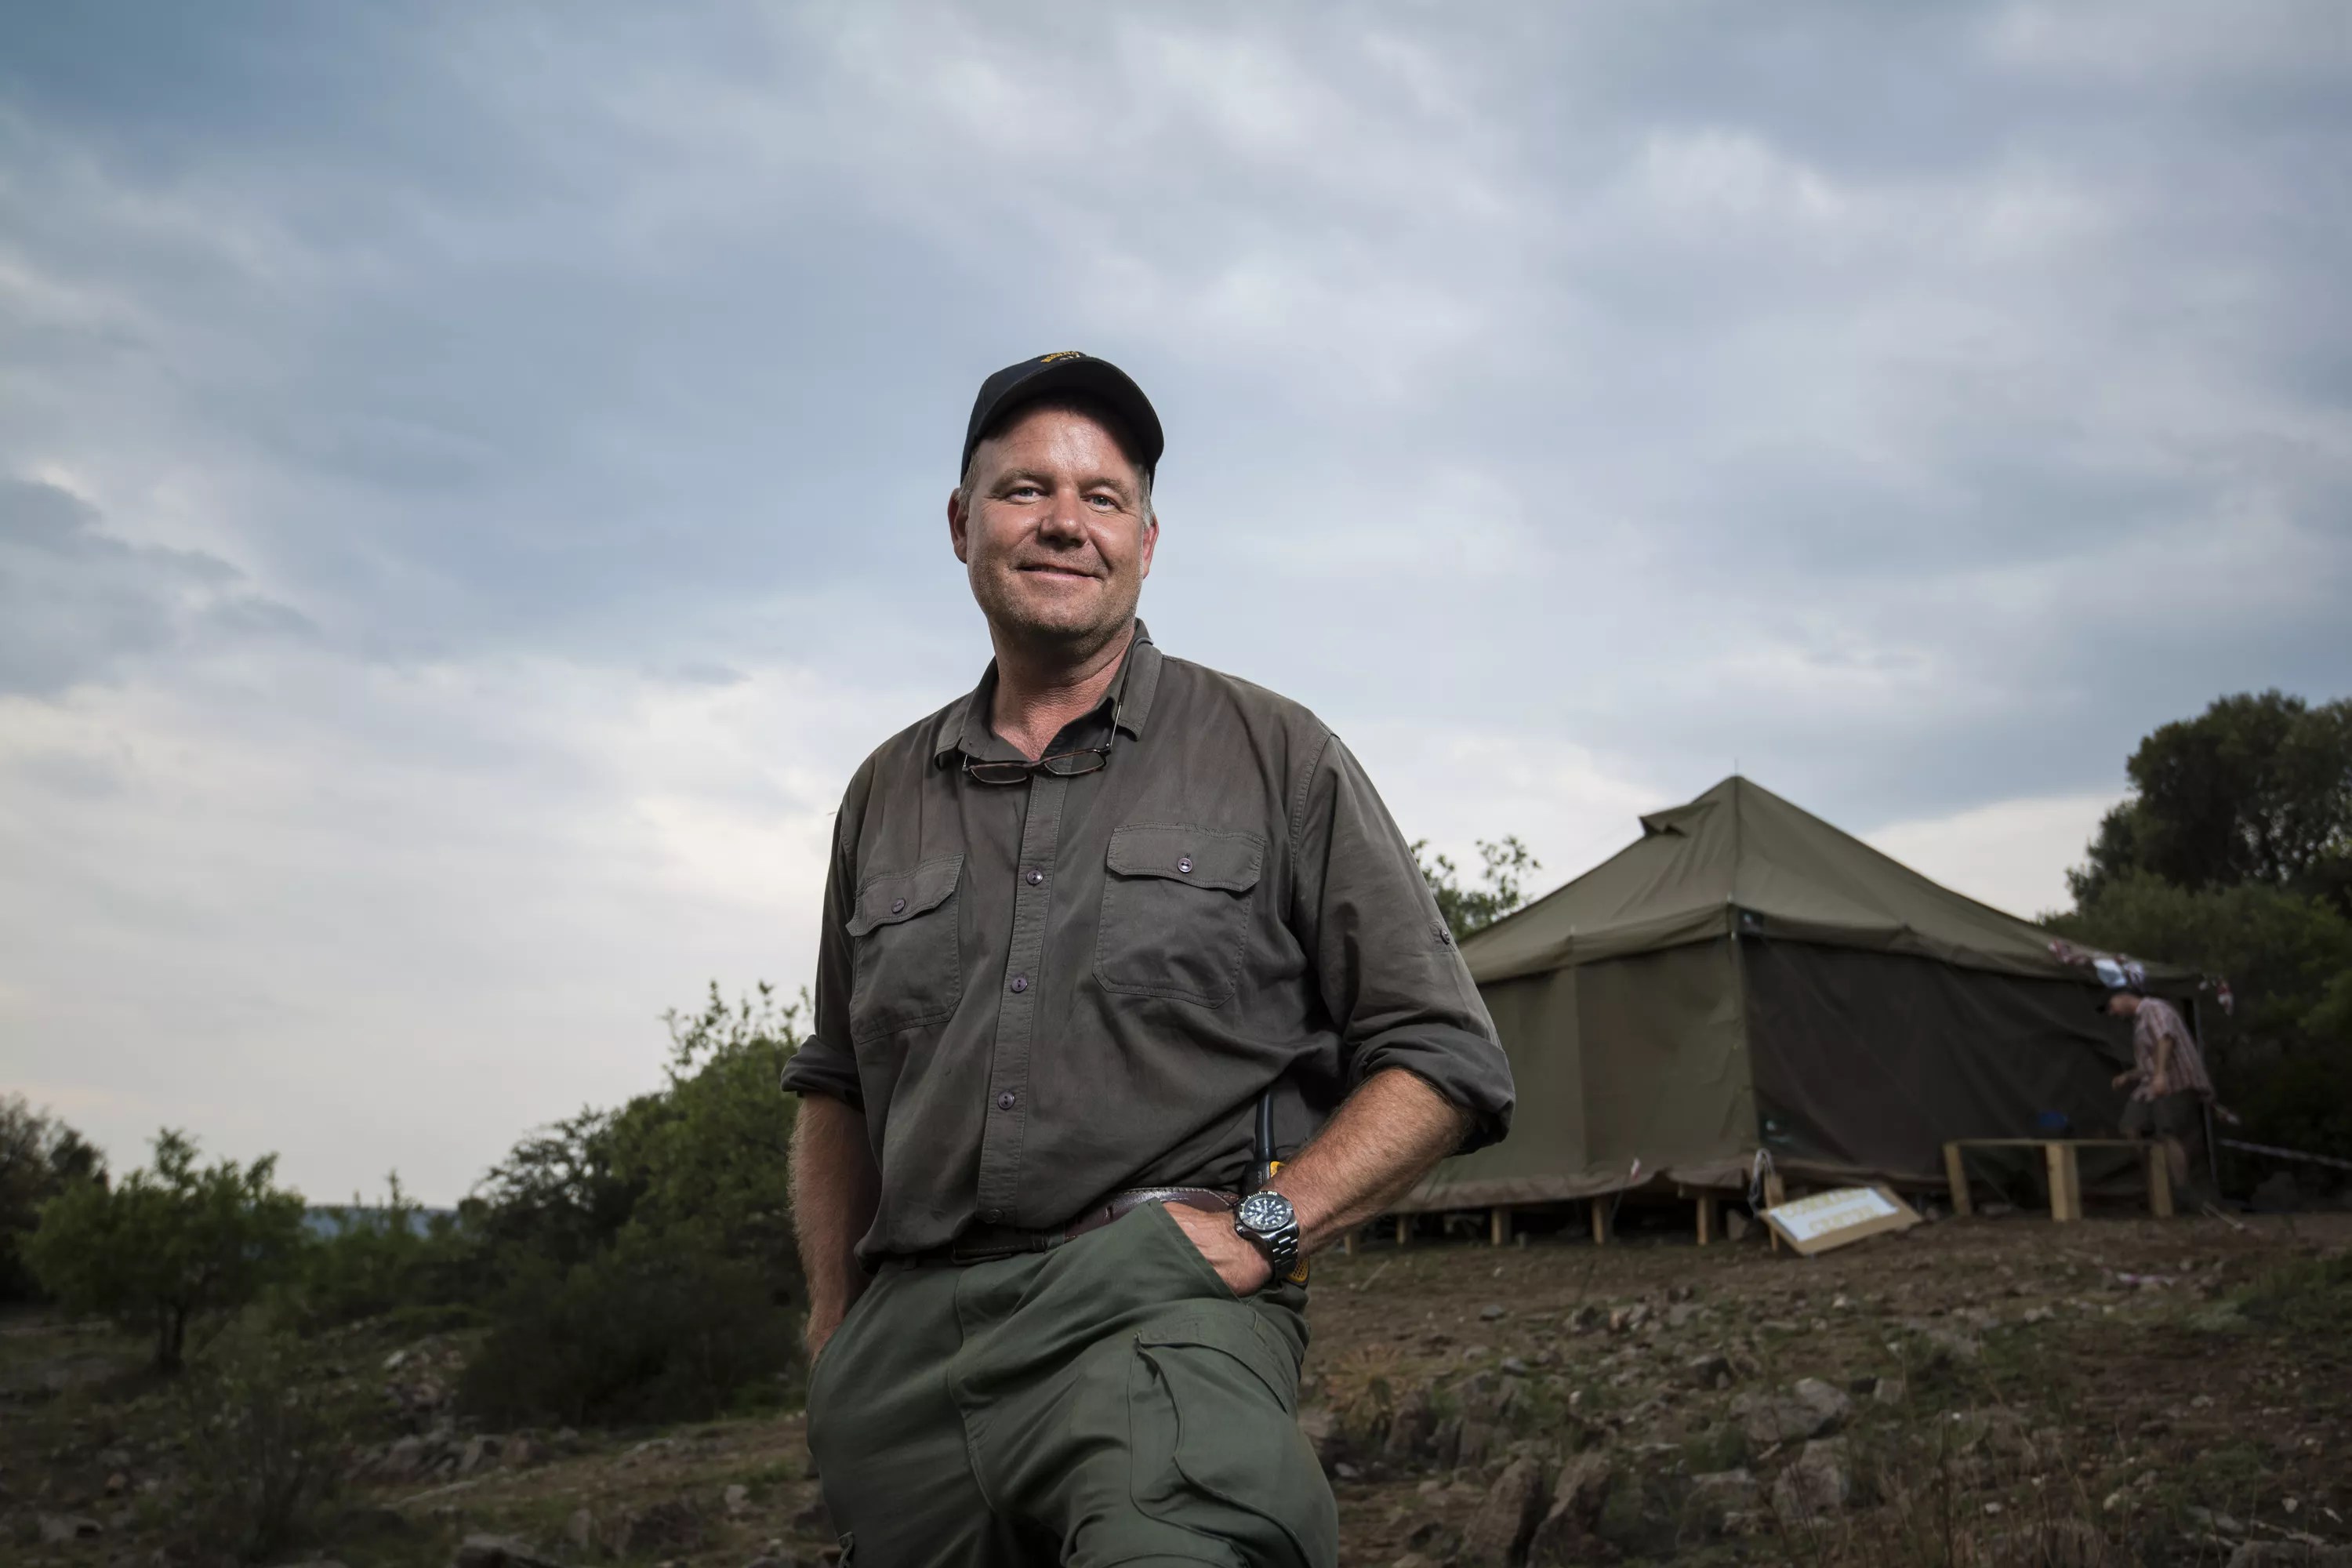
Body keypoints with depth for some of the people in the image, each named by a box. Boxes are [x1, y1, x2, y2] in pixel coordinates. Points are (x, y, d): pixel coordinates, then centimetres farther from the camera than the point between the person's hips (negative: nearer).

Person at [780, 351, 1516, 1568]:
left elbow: (1442, 1061, 6)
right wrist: (833, 1329, 18)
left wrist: (1261, 1227, -7)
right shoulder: (888, 794, 18)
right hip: (904, 1343, 6)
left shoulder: (1274, 756, 8)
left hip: (1162, 1311, -5)